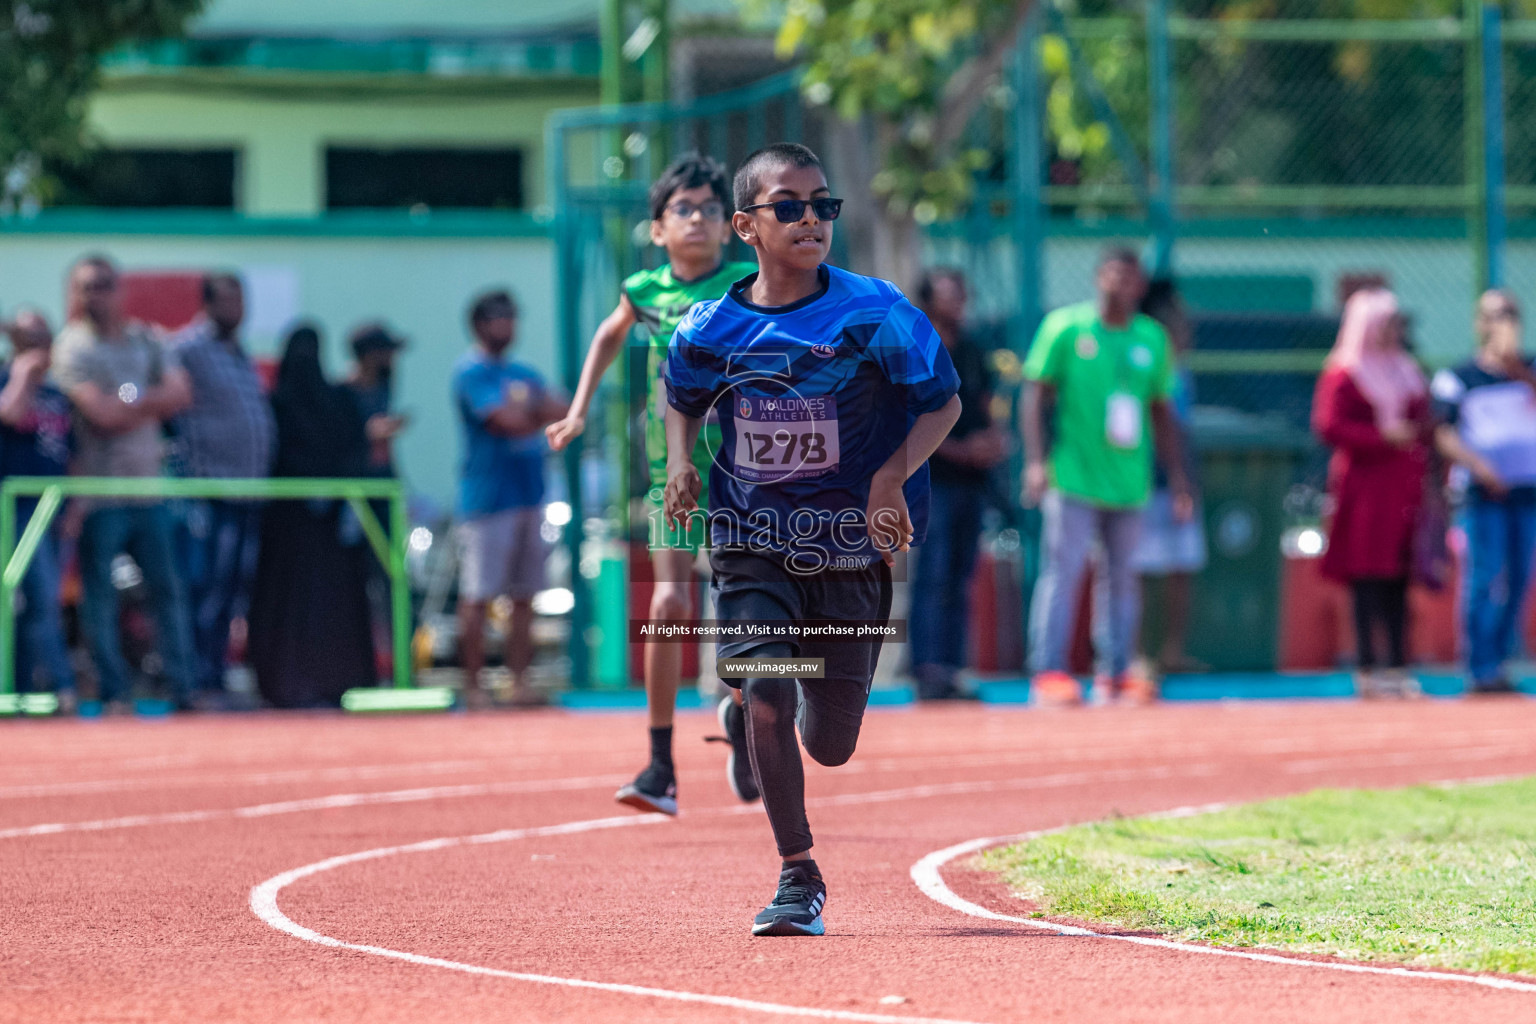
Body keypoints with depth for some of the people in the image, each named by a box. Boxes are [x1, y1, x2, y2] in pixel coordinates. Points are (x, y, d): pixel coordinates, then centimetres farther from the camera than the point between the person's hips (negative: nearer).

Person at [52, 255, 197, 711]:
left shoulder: (142, 339, 14)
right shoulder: (73, 346, -4)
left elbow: (180, 393, 2)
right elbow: (102, 413, -16)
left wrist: (129, 406, -10)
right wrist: (152, 402, -2)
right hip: (100, 490, -5)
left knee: (169, 588, 3)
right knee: (99, 594, -2)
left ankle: (185, 688, 6)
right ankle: (114, 693, 4)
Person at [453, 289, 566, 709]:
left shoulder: (524, 375, 20)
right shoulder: (472, 372, -5)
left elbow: (562, 411, 7)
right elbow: (509, 422, -16)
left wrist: (530, 411, -11)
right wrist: (544, 413, 2)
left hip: (529, 496, 8)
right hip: (488, 497, -8)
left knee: (524, 595, 6)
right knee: (477, 596, -7)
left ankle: (519, 681, 8)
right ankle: (473, 685, -6)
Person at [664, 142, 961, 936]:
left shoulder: (875, 314, -11)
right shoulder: (710, 328, -4)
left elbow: (944, 400, -5)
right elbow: (681, 399, 16)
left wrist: (894, 474, -19)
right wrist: (680, 459, -3)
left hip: (850, 547, 0)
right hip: (751, 544, 0)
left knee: (830, 746, 7)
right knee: (766, 700, -20)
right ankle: (798, 878, -5)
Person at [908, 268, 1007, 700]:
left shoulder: (972, 354, 18)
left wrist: (995, 438, 1)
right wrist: (960, 450, -17)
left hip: (972, 480, 7)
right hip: (933, 480, -7)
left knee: (960, 580, 6)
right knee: (932, 577, -11)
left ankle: (951, 671, 7)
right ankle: (928, 672, -13)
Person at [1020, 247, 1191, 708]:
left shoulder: (1152, 338, 11)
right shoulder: (1065, 327, 0)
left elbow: (1161, 412, 17)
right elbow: (1035, 395, 0)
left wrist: (1177, 477, 13)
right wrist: (1035, 461, -11)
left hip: (1129, 478, 4)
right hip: (1072, 476, -4)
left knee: (1122, 575, 5)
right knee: (1063, 570, -8)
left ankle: (1115, 673, 10)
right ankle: (1048, 672, -7)